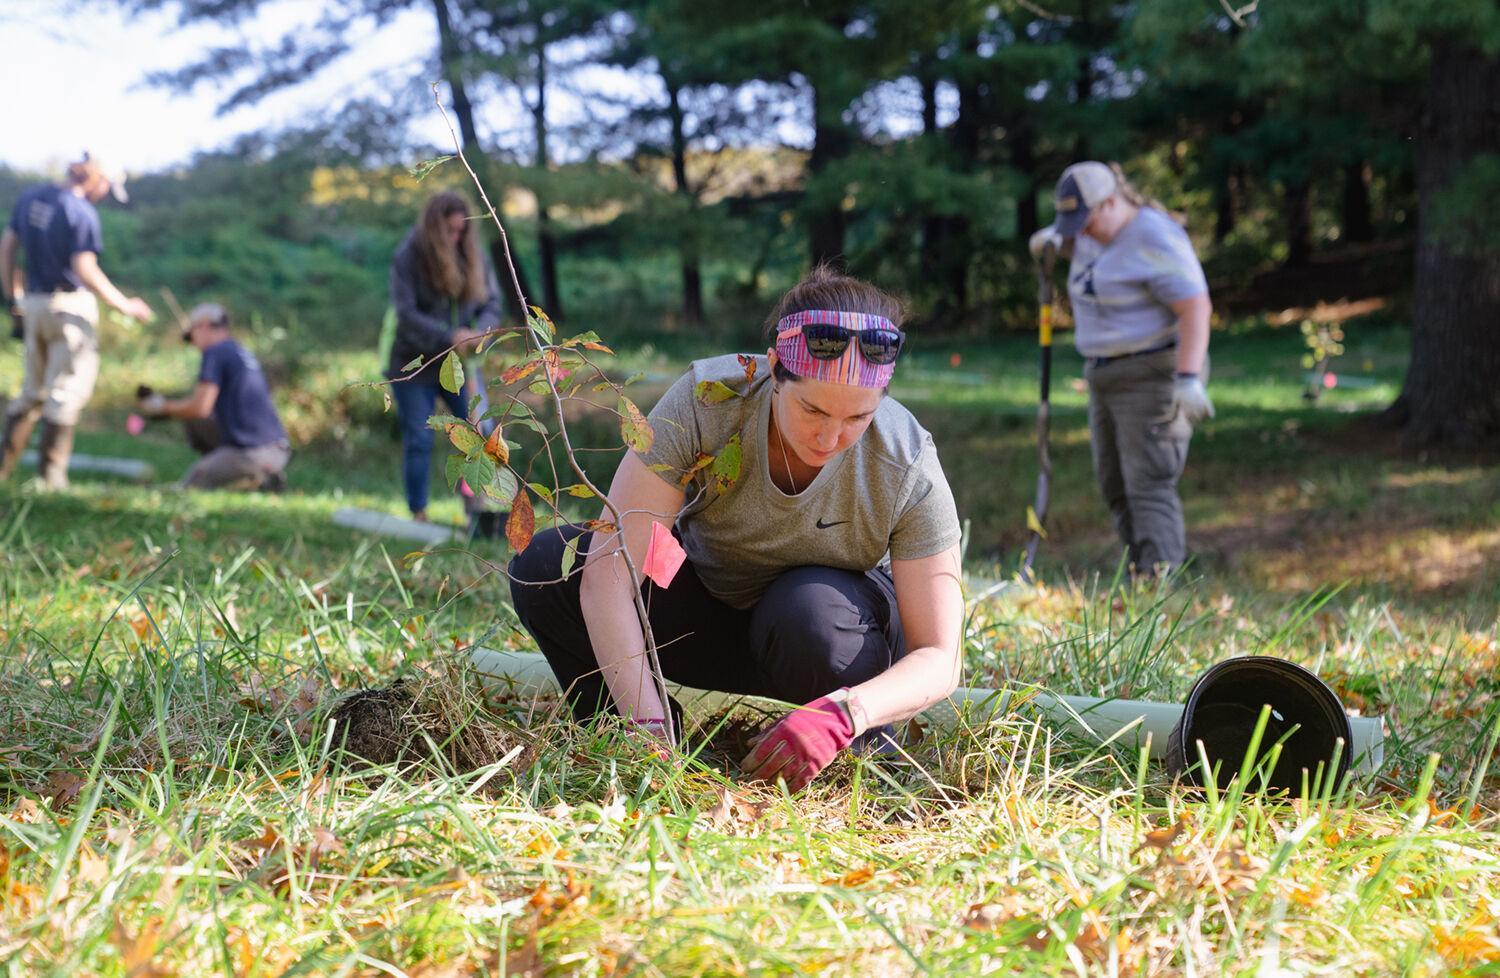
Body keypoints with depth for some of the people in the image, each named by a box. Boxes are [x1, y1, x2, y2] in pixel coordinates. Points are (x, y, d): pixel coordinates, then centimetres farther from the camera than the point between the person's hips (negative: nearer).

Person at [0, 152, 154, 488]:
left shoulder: (31, 196, 7)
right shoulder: (82, 212, -16)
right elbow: (85, 270, -21)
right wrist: (123, 304, -13)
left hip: (33, 305, 7)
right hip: (71, 306, -7)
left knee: (32, 390, 17)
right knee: (67, 391, 0)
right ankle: (51, 476, 0)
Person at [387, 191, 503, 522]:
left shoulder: (472, 255, 0)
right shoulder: (407, 258, -14)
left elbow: (492, 302, 2)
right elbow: (406, 314, -19)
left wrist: (480, 331, -20)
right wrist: (449, 337, -27)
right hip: (414, 366, -4)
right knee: (418, 440, 0)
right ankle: (418, 514, 10)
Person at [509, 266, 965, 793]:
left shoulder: (909, 468, -28)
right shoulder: (703, 400, -30)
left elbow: (939, 659, -26)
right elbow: (607, 574, -33)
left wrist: (842, 714, -47)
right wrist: (649, 726, -44)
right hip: (713, 601, 1)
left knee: (813, 613, -38)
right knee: (546, 566, -23)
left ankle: (869, 759, -6)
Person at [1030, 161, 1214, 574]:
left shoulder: (1154, 239, -19)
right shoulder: (1100, 230, 8)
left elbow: (1196, 307, -24)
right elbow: (1077, 243, 33)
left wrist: (1188, 378, -32)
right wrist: (1056, 239, 9)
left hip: (1155, 376, -10)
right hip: (1109, 376, 10)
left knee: (1148, 485, -15)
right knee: (1116, 484, 9)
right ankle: (1141, 574, 14)